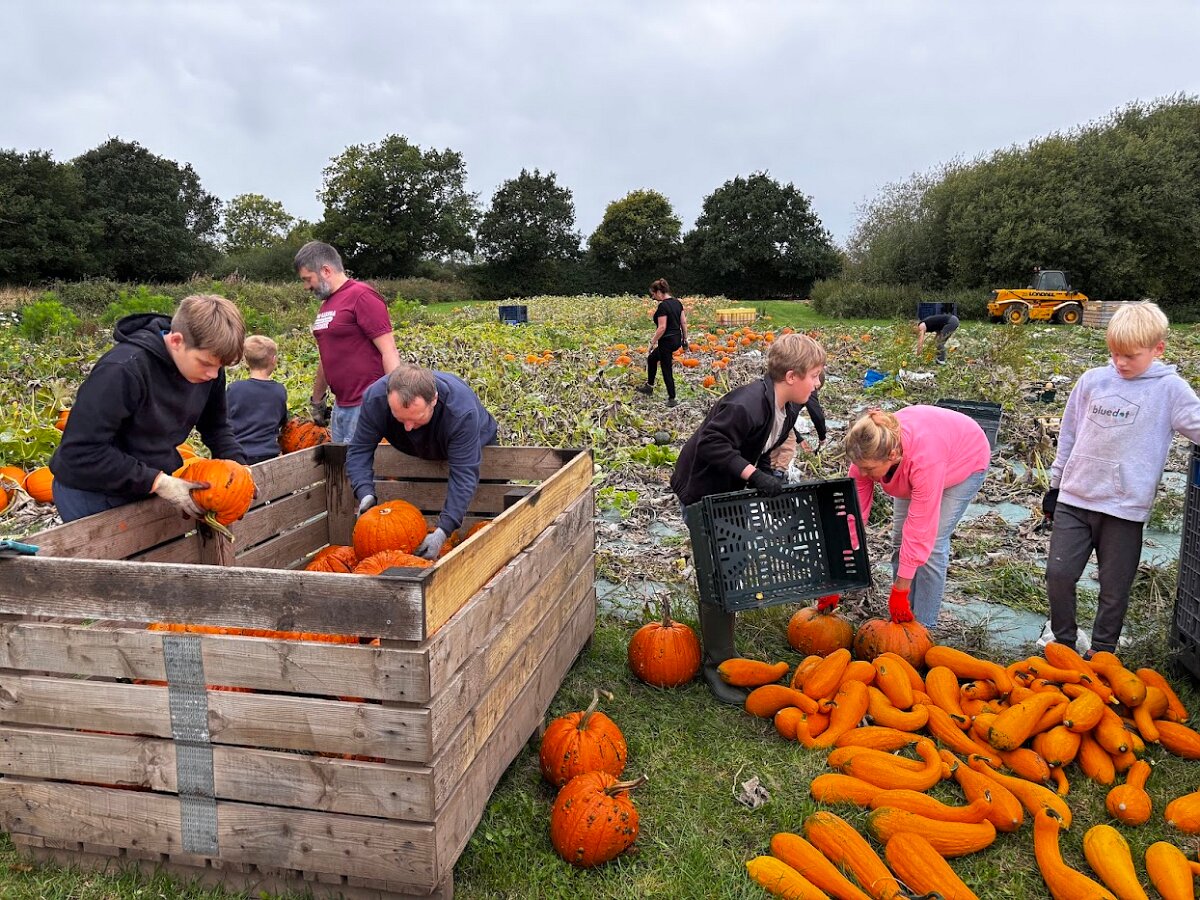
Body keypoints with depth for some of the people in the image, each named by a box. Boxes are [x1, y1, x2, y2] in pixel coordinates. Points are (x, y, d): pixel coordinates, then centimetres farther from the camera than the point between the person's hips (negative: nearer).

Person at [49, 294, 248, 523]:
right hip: (92, 494, -6)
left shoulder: (207, 364, -9)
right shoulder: (122, 371, -29)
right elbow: (82, 452, -28)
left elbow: (216, 427, 7)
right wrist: (157, 481, -29)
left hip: (152, 487, 6)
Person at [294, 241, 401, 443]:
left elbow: (389, 352, -15)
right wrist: (317, 401, 30)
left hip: (367, 406, -8)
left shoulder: (362, 296, -10)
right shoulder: (326, 304, 16)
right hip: (340, 406, 8)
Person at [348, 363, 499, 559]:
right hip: (416, 454, 3)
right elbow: (359, 451, -24)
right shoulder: (375, 398, -35)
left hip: (474, 447, -3)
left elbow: (464, 474, -44)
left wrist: (443, 531, -52)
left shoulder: (463, 411, -46)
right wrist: (365, 493, -43)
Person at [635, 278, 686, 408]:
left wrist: (652, 342, -15)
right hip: (677, 340, 10)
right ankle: (649, 386, 35)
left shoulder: (663, 306, -19)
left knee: (666, 369, 3)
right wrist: (685, 339, 15)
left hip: (667, 341, -10)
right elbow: (684, 322, 9)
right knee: (651, 358, 26)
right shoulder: (677, 302, 6)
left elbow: (662, 328, -23)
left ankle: (672, 399, 9)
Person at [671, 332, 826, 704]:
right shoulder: (747, 405, -32)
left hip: (732, 491, 9)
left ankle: (722, 649, 31)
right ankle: (717, 666, 5)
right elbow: (711, 444, -34)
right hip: (703, 490, -9)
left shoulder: (788, 407, -1)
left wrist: (769, 475, -4)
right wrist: (754, 474, -36)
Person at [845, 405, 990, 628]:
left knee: (932, 543, -13)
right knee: (900, 539, -2)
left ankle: (922, 626, -2)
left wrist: (900, 589, -35)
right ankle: (900, 620, 11)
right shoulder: (867, 454, -30)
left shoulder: (925, 459, -46)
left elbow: (919, 527, -40)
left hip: (966, 459, -5)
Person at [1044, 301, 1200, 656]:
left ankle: (1101, 653, 27)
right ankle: (1063, 642, 24)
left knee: (1114, 589, 8)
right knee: (1058, 574, 3)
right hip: (1074, 499, 2)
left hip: (1124, 507, -2)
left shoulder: (1170, 389, -3)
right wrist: (1055, 485, 13)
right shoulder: (1092, 380, 4)